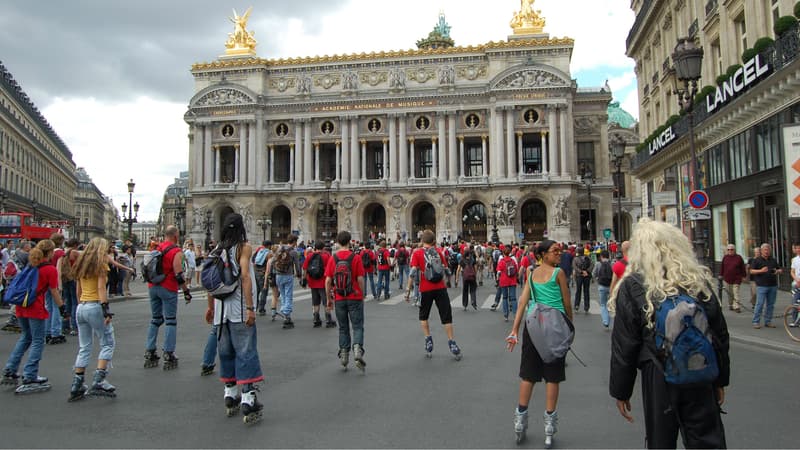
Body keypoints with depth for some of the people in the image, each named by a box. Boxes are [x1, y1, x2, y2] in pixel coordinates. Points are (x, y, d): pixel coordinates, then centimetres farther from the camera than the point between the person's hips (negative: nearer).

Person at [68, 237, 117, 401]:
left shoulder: (82, 264, 14)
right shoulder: (101, 265, -6)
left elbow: (78, 289, 16)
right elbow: (101, 288, -15)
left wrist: (82, 304, 20)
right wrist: (106, 309, -17)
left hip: (81, 307, 7)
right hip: (95, 306, -7)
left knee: (84, 348, 13)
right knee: (107, 344, 0)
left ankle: (76, 386, 13)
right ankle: (98, 382, -9)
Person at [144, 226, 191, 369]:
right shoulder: (176, 251, -11)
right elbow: (179, 274, -17)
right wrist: (186, 291, -11)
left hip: (153, 287, 6)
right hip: (168, 289, -6)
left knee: (155, 319, 16)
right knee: (170, 321, 1)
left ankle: (149, 353, 17)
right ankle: (168, 355, 1)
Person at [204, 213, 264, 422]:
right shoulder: (244, 247, -7)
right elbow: (245, 276, -17)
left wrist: (211, 307, 20)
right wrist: (250, 308, -19)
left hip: (221, 308, 6)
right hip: (240, 308, -6)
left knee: (226, 351, 16)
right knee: (246, 352, -4)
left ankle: (230, 395, 24)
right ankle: (247, 400, -8)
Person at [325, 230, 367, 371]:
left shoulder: (332, 258, -1)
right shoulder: (356, 257, -7)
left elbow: (328, 281, -2)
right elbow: (360, 279, -8)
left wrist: (329, 300, 6)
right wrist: (362, 295, 5)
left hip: (339, 299, 2)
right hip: (355, 298, -2)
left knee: (343, 328, 14)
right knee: (357, 327, 5)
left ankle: (344, 355, 16)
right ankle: (357, 350, -15)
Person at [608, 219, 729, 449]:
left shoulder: (632, 286, -8)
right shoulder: (699, 280, 3)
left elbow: (624, 345, -7)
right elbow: (720, 334, 8)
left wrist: (620, 392, 2)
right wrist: (720, 380, 18)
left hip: (659, 378, -3)